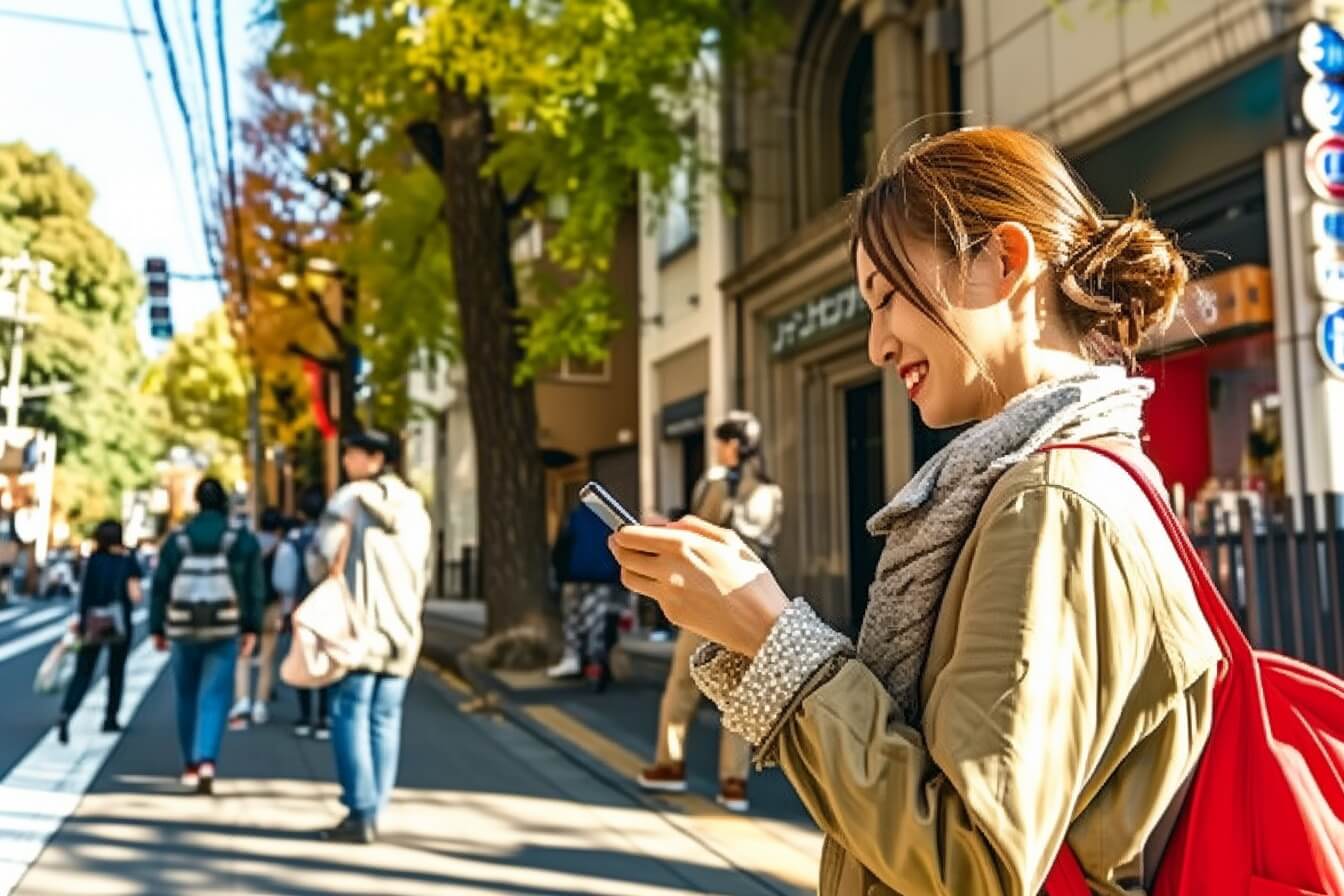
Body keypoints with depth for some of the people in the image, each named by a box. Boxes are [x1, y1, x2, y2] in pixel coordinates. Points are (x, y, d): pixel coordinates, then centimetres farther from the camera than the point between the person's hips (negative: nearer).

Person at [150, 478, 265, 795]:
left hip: (183, 629, 2)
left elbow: (159, 587, 4)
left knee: (187, 697, 16)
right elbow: (254, 588, -3)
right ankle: (207, 761, -20)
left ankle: (191, 765, 23)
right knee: (214, 698, -3)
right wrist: (251, 628, 0)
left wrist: (157, 628, 10)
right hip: (225, 629, -2)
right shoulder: (243, 540, 1)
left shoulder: (177, 540, 4)